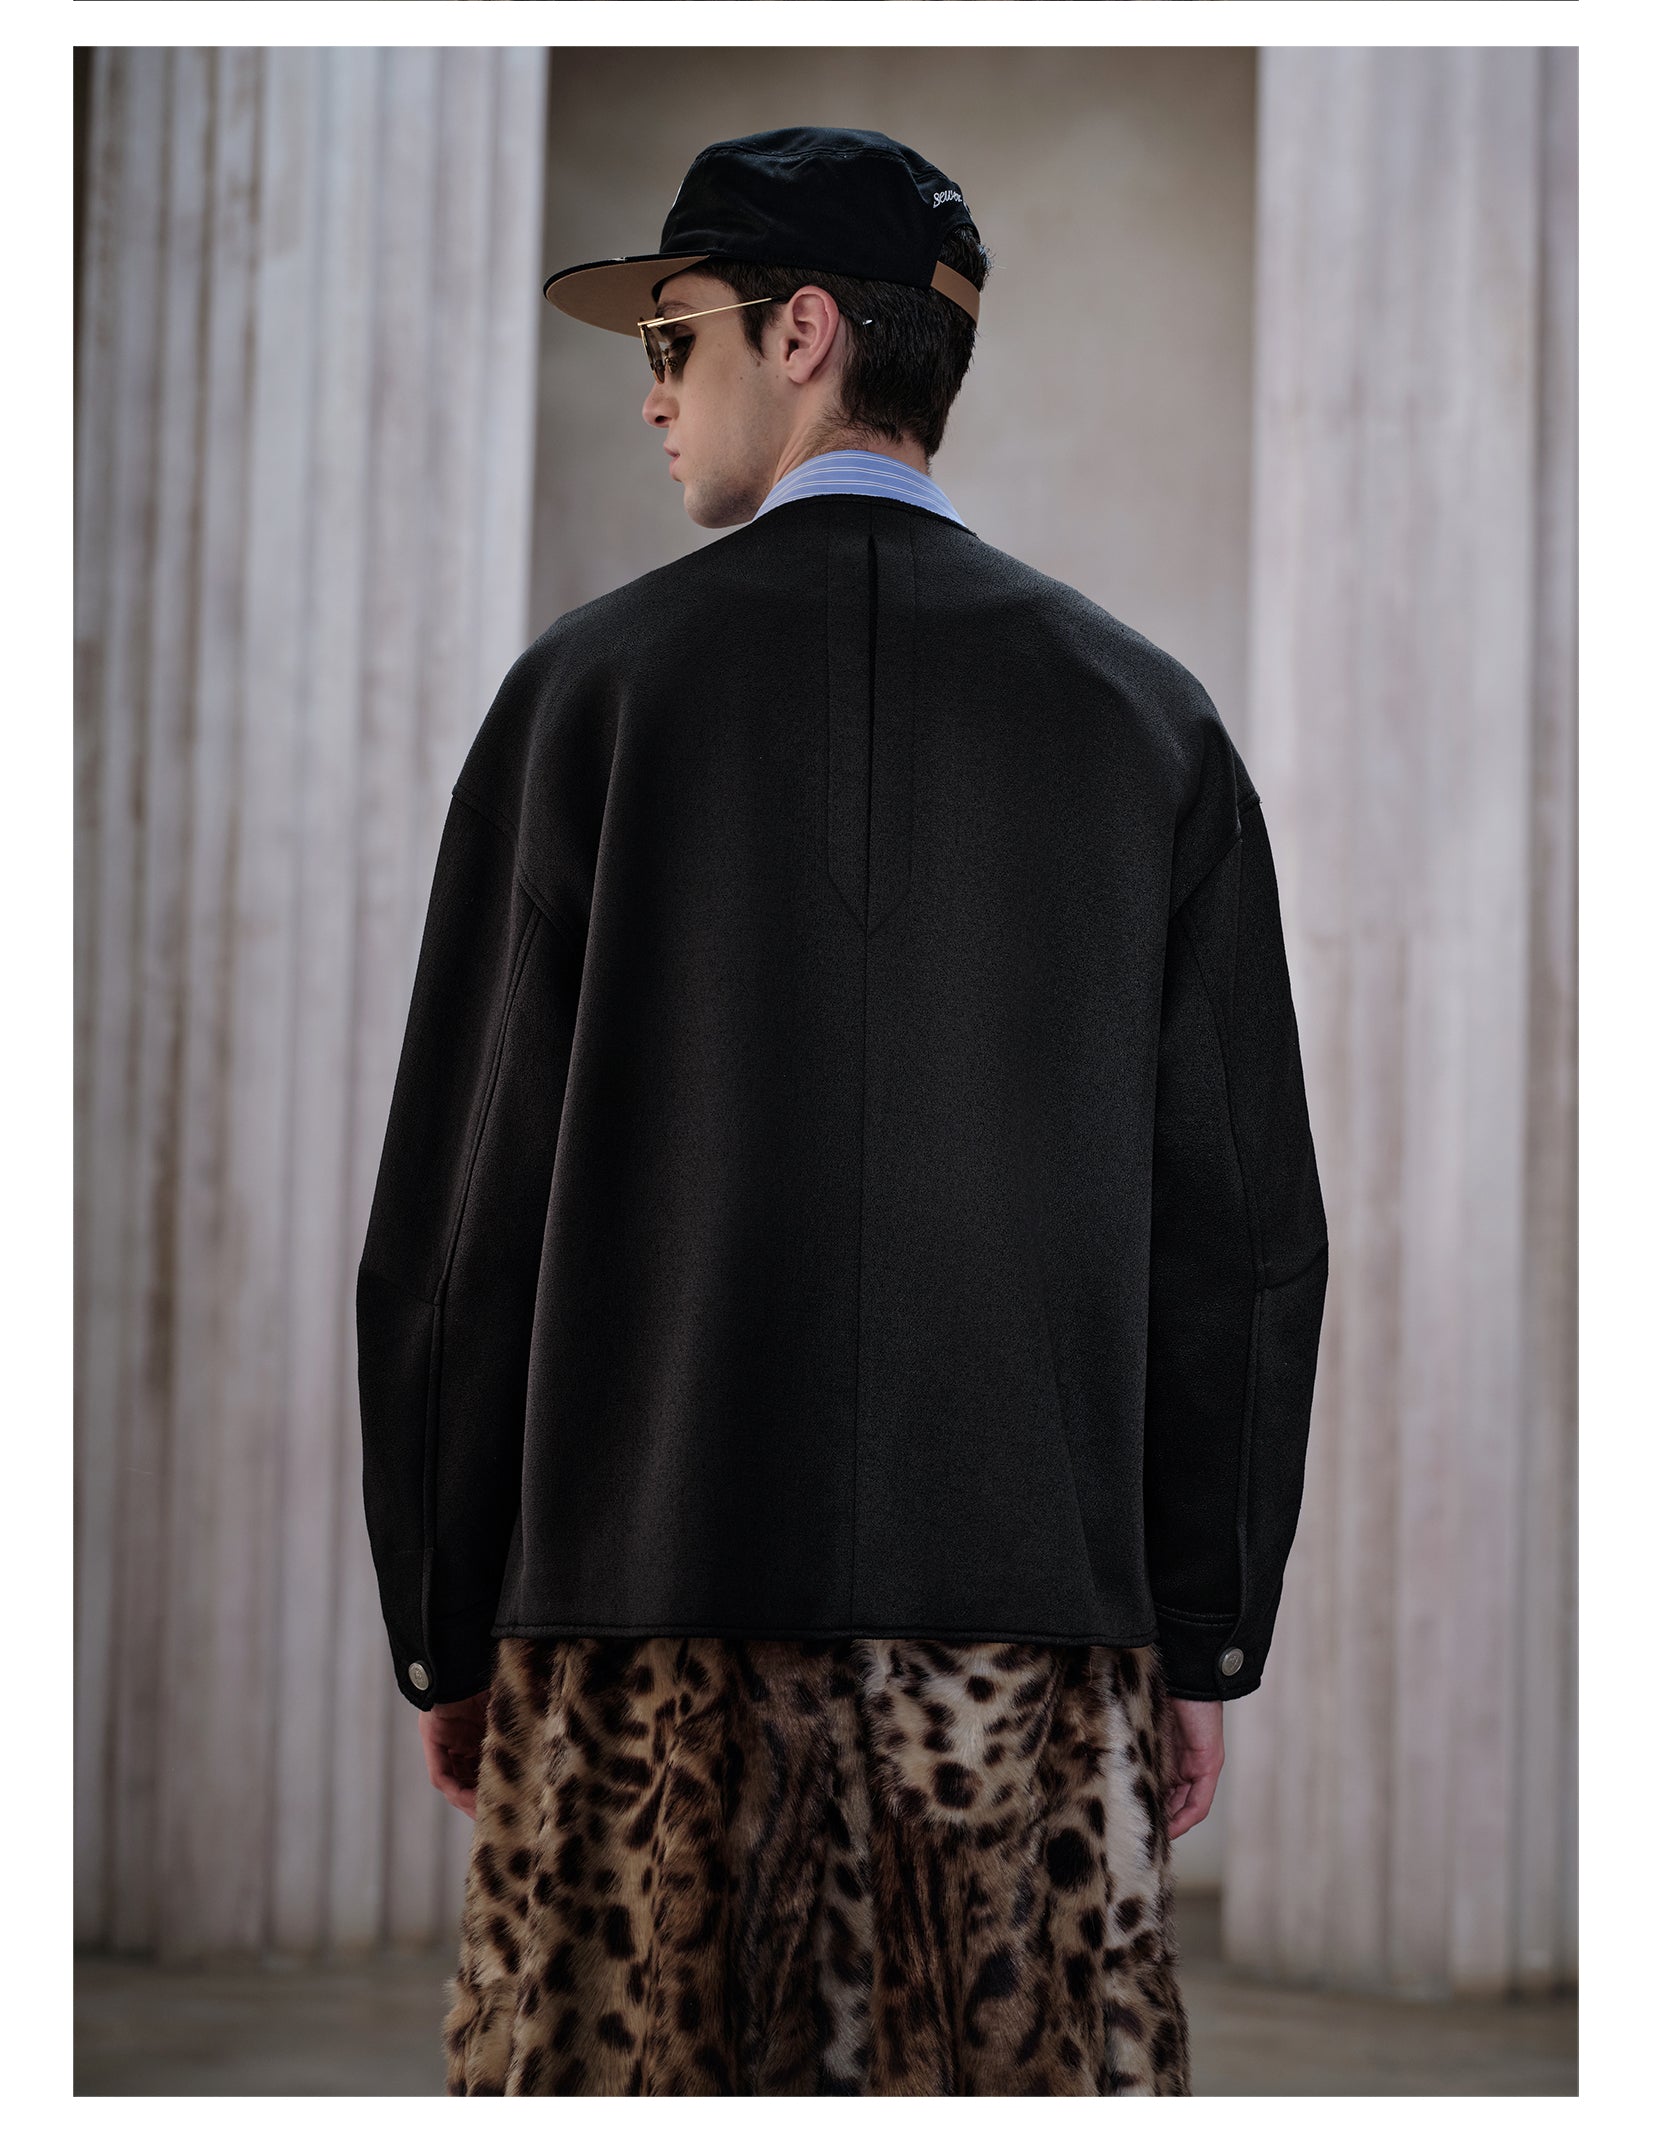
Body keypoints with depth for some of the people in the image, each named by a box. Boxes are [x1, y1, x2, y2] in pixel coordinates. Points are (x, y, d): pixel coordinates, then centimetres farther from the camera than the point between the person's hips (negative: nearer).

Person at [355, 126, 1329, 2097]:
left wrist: (447, 1637, 8)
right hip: (1027, 1634, 2)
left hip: (645, 1634, -1)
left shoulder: (597, 687, 0)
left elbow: (456, 1202, 1)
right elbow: (1242, 1229, 5)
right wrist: (1203, 1644, 11)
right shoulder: (1145, 719, 5)